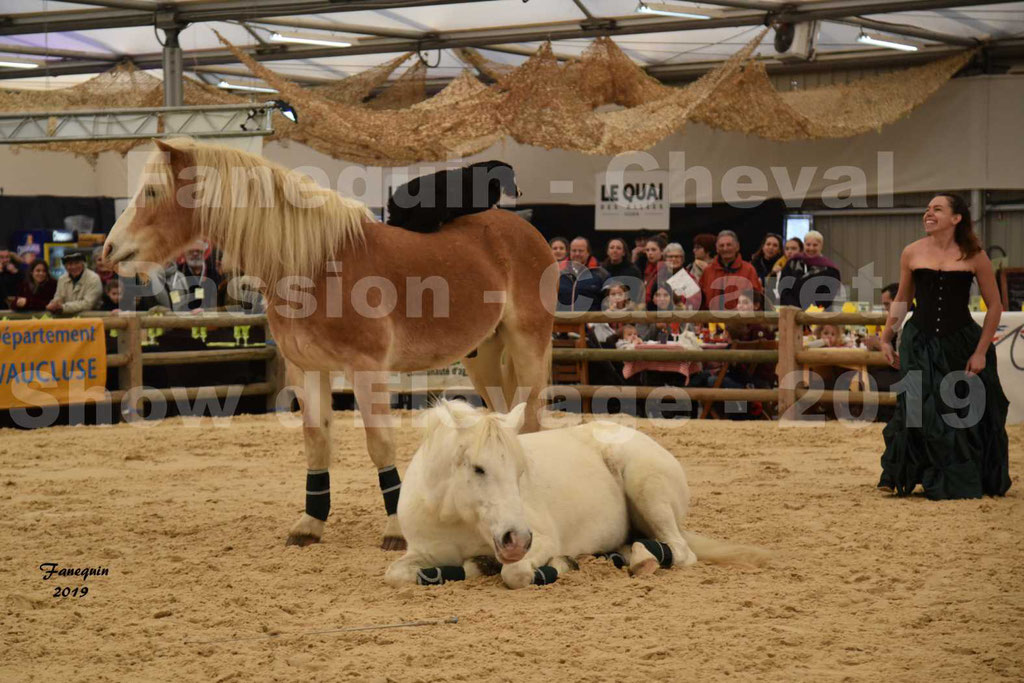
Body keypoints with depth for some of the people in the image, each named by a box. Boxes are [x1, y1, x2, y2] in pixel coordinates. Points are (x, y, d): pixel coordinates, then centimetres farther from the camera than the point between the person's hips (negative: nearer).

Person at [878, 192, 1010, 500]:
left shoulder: (973, 256, -5)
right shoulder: (912, 253, 0)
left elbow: (994, 306, 0)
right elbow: (902, 300, 14)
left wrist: (981, 351, -5)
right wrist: (886, 338, 12)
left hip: (961, 342, -1)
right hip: (919, 344, 1)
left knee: (965, 413, 6)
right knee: (917, 409, -4)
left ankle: (964, 483, 22)